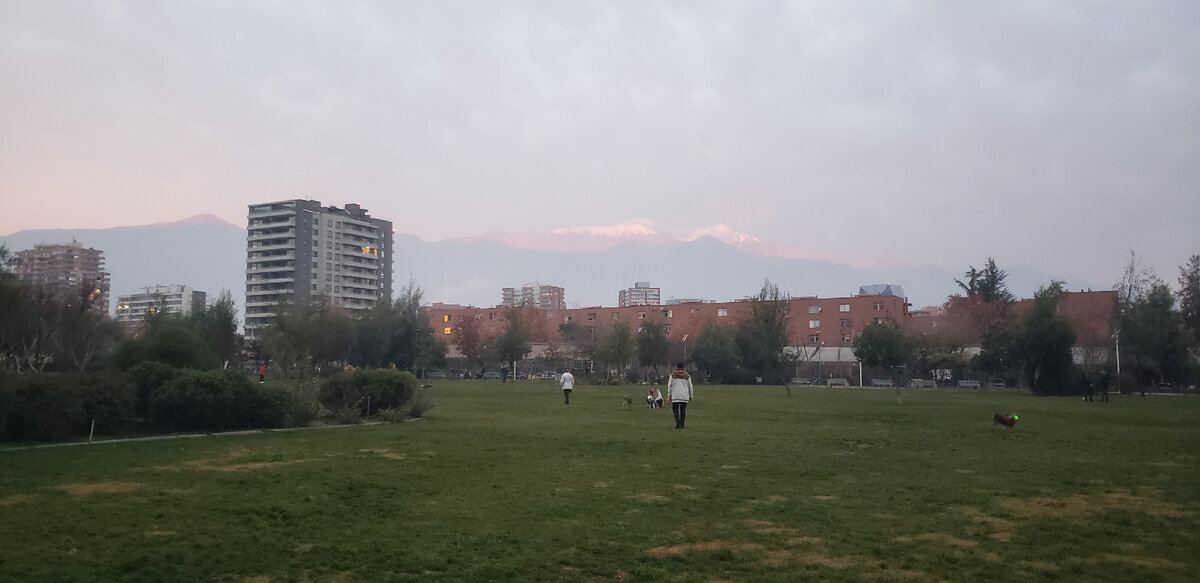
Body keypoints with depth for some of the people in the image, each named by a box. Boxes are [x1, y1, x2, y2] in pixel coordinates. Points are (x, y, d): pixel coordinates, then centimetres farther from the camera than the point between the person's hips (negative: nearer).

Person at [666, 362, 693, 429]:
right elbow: (690, 386, 10)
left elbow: (669, 385, 1)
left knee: (675, 409, 3)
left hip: (676, 395, -2)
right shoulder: (687, 375, 7)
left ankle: (678, 421, -21)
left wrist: (669, 394, 8)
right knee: (683, 410, 7)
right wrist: (691, 395, 17)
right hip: (685, 396, 2)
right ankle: (681, 425, 8)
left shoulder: (673, 374, 1)